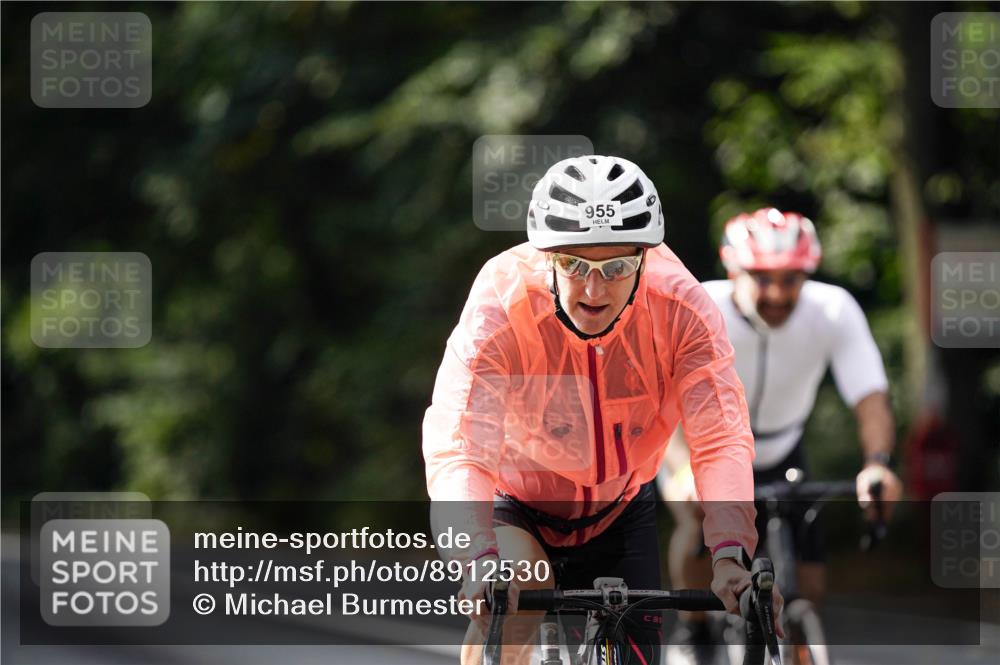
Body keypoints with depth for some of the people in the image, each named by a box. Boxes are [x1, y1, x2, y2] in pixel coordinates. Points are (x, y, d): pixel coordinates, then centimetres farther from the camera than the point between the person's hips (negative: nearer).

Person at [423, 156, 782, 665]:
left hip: (620, 511, 3)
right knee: (510, 601, -32)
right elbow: (457, 451, -43)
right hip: (517, 506, -3)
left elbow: (722, 440, -32)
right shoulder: (501, 312, -33)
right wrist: (482, 562, -60)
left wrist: (729, 556, -49)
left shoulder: (681, 308, -26)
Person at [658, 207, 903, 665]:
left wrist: (876, 464, -52)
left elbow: (870, 397, -32)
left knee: (808, 590, -6)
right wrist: (685, 470, -61)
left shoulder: (834, 310, -25)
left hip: (778, 453, 2)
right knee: (700, 518, -33)